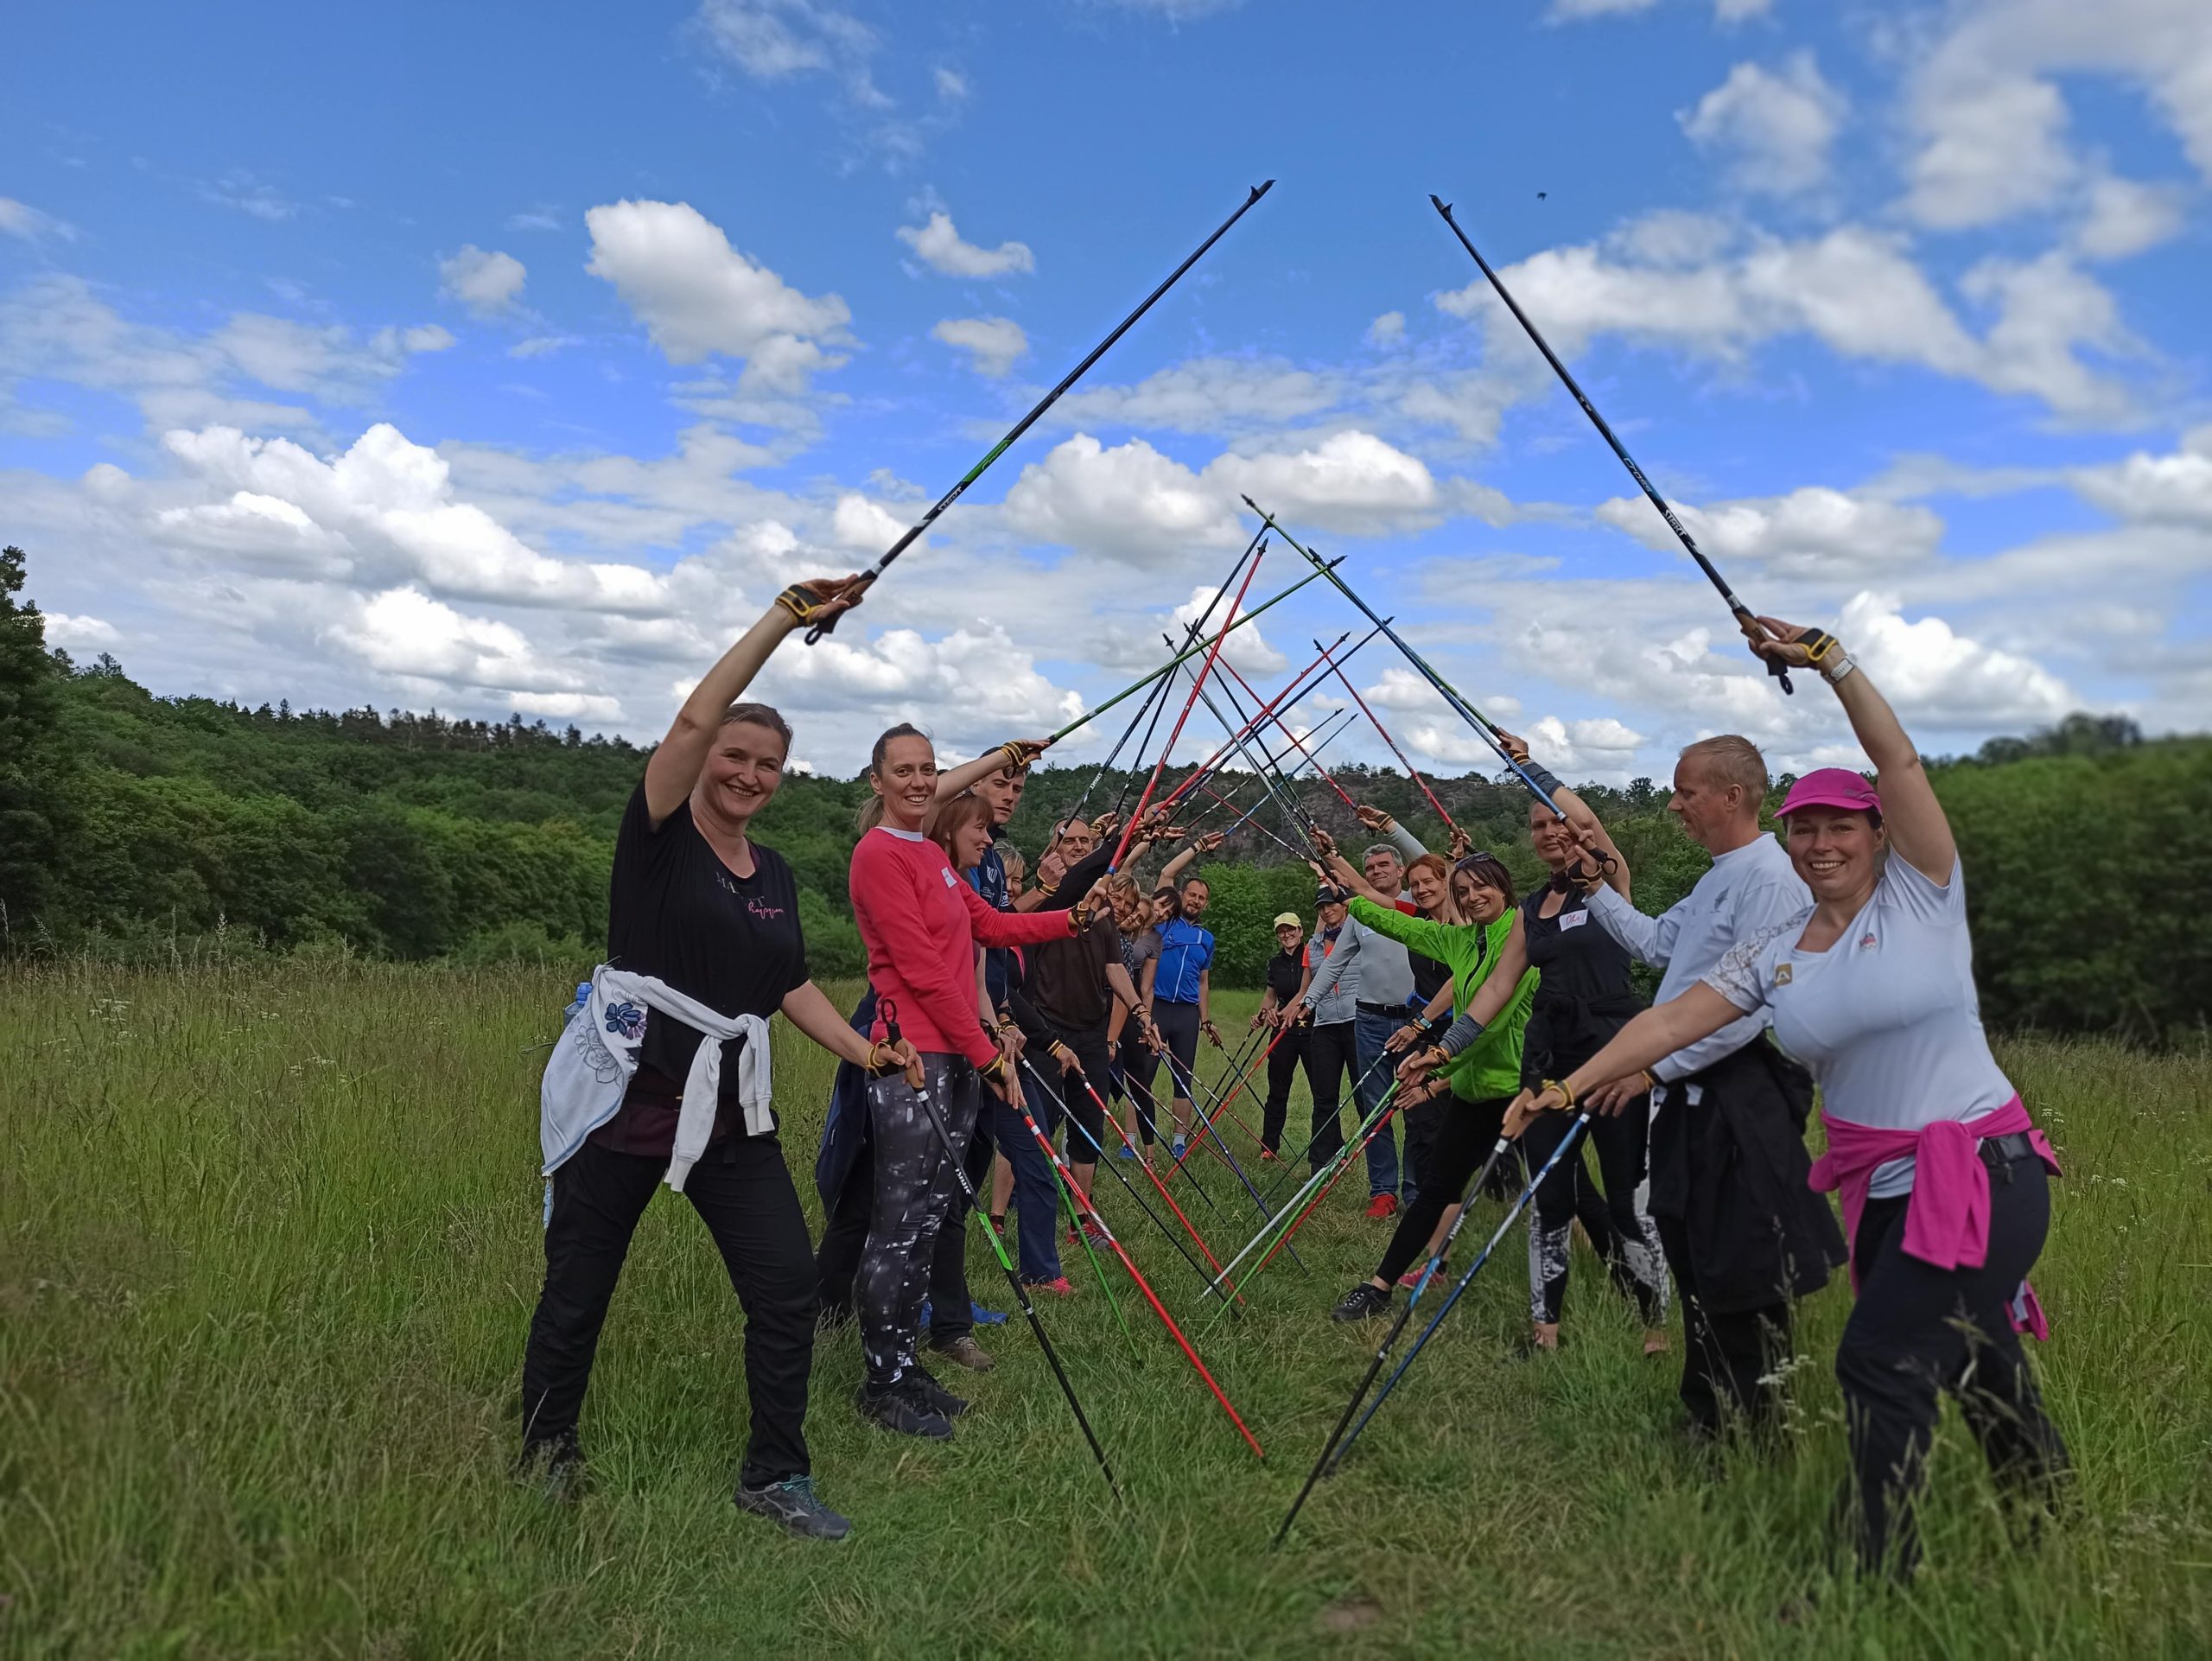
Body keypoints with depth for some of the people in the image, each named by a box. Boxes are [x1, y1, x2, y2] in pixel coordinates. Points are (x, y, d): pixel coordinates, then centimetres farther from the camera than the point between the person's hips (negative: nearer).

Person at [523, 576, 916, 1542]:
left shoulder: (775, 876, 12)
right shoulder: (659, 837, -5)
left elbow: (793, 985, 21)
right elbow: (694, 718, -20)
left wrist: (862, 1050, 9)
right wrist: (784, 620, -20)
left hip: (728, 1107, 5)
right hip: (624, 1095, -5)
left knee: (787, 1282, 0)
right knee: (578, 1288, 8)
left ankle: (774, 1476, 16)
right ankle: (546, 1454, 33)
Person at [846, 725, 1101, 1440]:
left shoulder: (934, 855, 18)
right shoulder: (878, 853, -10)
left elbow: (993, 926, 21)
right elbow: (923, 969, -15)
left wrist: (1074, 919, 11)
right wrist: (988, 1054, -13)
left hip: (959, 1054, 9)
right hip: (913, 1057, -9)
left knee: (929, 1219, 12)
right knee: (900, 1226, -3)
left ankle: (907, 1366, 22)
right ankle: (885, 1383, 9)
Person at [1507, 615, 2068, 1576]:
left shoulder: (1922, 894, -6)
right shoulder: (1772, 953, 5)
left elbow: (1899, 761, -17)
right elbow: (1674, 1018, -2)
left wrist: (1831, 661, -24)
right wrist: (1574, 1083, -10)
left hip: (1982, 1172, -5)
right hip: (1880, 1183, 6)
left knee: (1880, 1360, -9)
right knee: (1974, 1364, 18)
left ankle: (1879, 1576, 7)